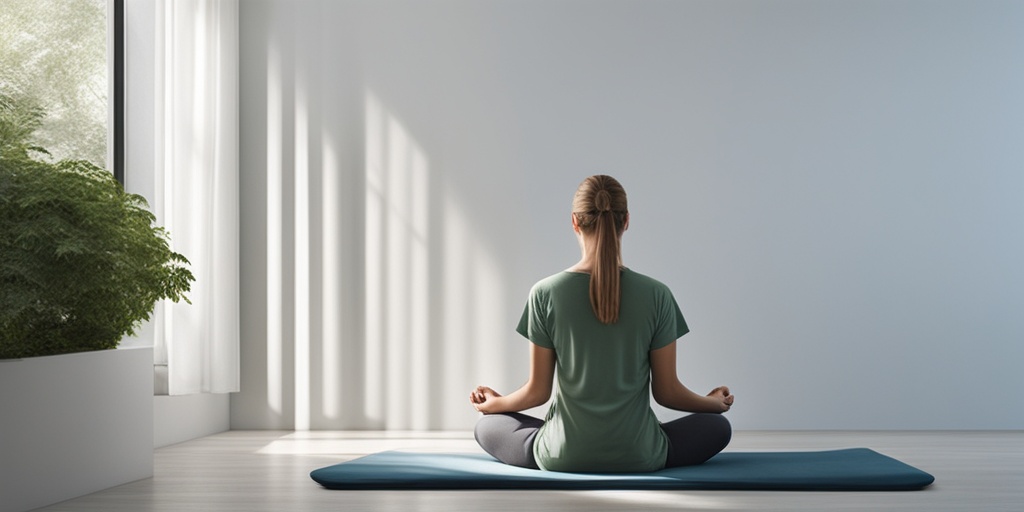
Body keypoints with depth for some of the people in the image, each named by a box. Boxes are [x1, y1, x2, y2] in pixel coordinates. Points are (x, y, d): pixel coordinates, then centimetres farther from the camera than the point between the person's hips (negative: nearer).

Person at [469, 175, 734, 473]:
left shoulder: (545, 293, -11)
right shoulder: (656, 295, -11)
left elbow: (538, 391, -4)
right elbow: (667, 391, -3)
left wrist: (495, 403, 18)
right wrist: (713, 403, 18)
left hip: (562, 457, 0)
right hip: (638, 457, 1)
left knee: (487, 427, 27)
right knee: (718, 427, 25)